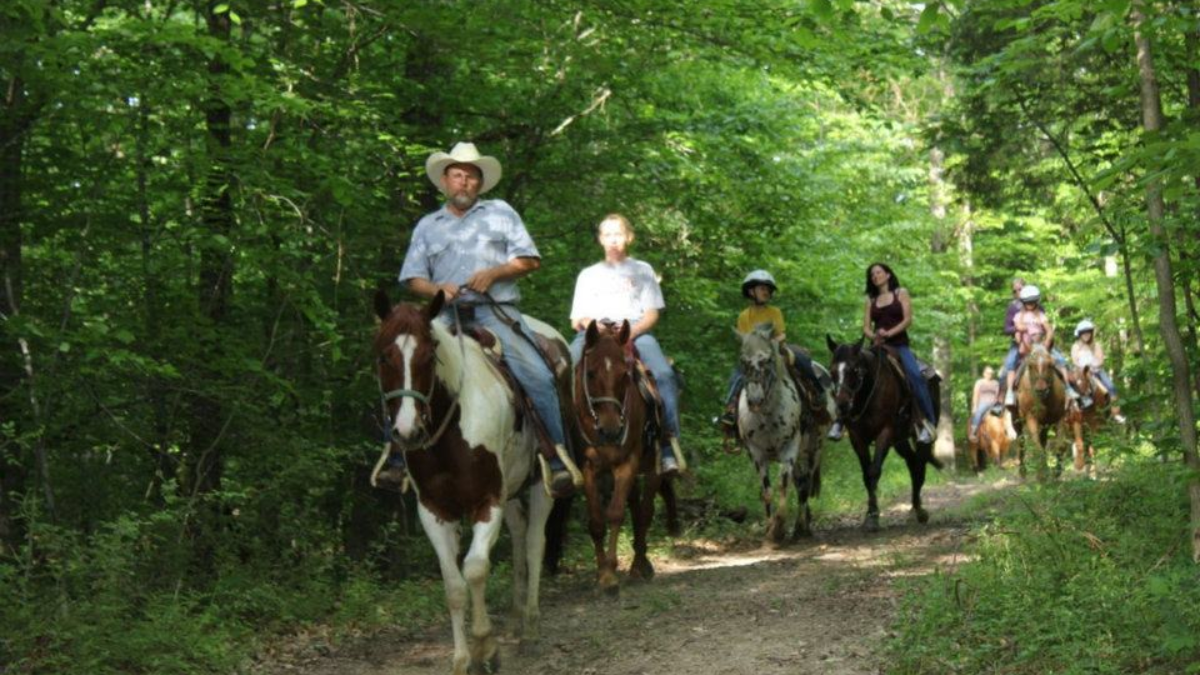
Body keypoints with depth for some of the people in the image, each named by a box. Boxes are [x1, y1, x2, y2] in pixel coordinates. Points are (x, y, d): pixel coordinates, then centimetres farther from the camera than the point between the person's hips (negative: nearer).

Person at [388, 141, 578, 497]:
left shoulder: (500, 212, 17)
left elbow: (529, 260, 9)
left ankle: (559, 460, -13)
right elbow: (413, 277, 13)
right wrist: (436, 289, -9)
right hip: (447, 316, 2)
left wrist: (494, 273, -8)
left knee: (538, 377, -21)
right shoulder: (428, 225, 20)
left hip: (497, 312, -2)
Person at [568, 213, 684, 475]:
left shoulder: (642, 270, 22)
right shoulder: (588, 275, 27)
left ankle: (669, 448, -35)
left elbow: (652, 314, 10)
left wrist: (631, 332, -10)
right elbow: (576, 320, 20)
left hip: (635, 331, -2)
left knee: (664, 374, -32)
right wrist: (584, 322, -5)